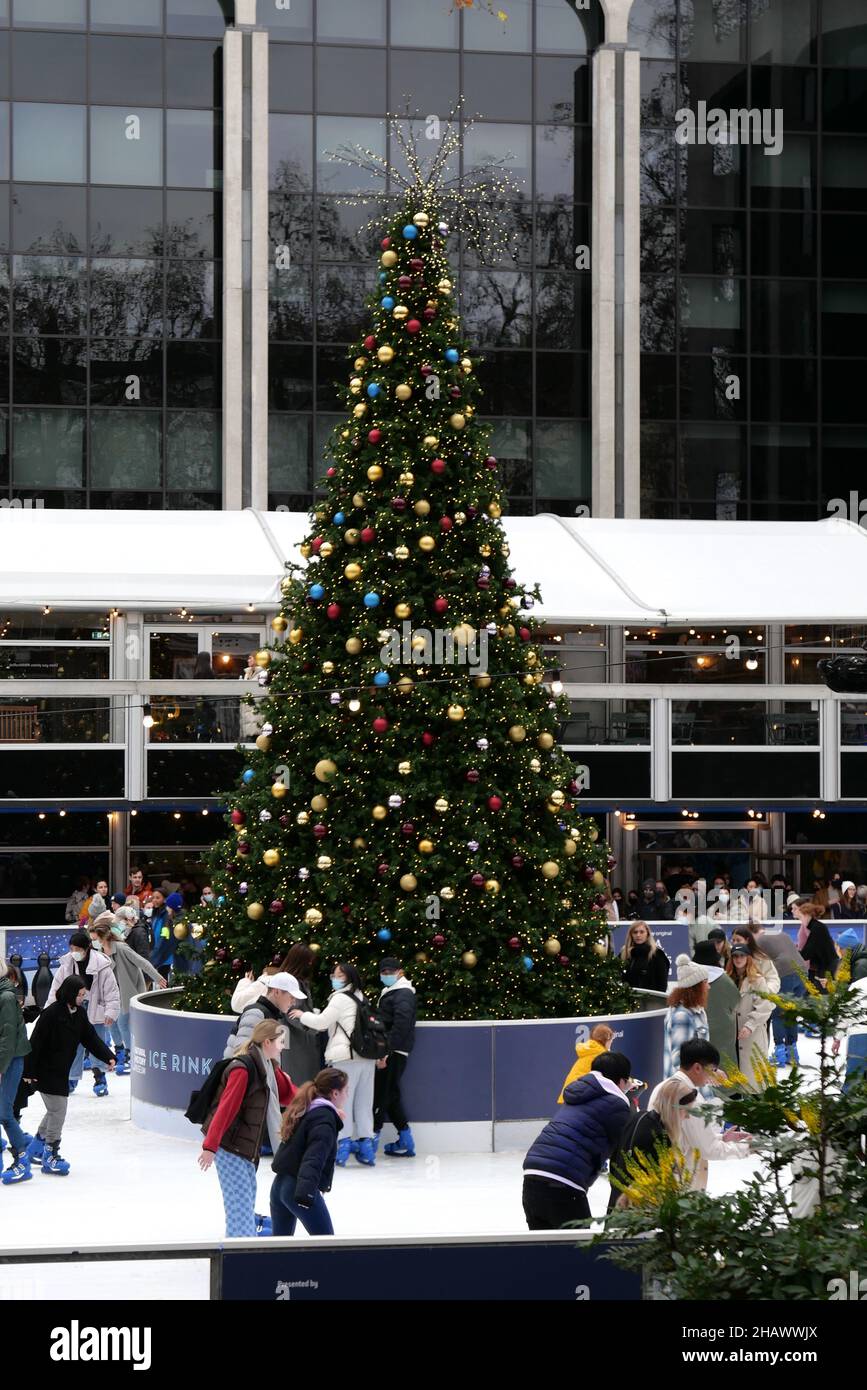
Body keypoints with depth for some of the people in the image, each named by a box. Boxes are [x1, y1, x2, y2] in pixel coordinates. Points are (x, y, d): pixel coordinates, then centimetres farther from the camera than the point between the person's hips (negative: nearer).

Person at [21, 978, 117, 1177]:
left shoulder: (79, 1013, 2)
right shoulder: (51, 1013, -22)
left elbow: (91, 1037, 3)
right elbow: (36, 1043, -19)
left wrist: (108, 1057, -11)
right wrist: (29, 1071, -17)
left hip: (61, 1071, 8)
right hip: (46, 1071, -8)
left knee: (55, 1111, 17)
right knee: (57, 1111, -7)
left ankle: (35, 1149, 32)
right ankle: (50, 1156, 3)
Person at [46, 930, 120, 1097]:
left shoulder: (101, 966, -15)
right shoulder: (66, 965, -3)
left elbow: (112, 991, -10)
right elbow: (56, 989, 6)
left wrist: (111, 1012, -15)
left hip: (96, 1013, -3)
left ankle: (100, 1079, 12)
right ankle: (71, 1079, 20)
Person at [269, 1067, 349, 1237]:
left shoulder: (306, 1111, 13)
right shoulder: (325, 1119, -14)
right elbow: (313, 1159, -27)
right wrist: (306, 1191, -36)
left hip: (280, 1184, 9)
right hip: (298, 1188, -9)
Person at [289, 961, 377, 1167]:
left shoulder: (341, 999, -6)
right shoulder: (361, 998, 17)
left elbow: (321, 1022, -4)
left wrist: (302, 1015, 10)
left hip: (345, 1057, -7)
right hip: (367, 1057, 7)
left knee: (342, 1102, -3)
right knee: (364, 1103, 8)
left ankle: (343, 1144, -7)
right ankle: (366, 1144, 7)